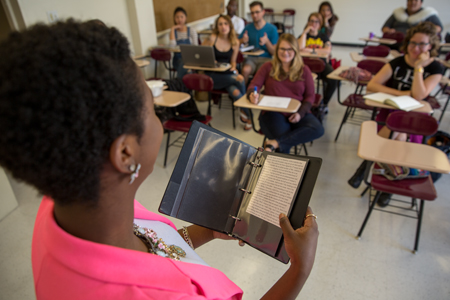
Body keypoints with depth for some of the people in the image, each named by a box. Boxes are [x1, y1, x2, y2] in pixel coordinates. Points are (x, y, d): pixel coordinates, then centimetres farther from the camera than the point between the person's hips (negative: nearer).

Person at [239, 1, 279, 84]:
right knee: (246, 70, -33)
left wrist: (267, 42, -19)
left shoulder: (272, 29, 2)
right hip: (251, 58, 2)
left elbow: (274, 52, 0)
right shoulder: (248, 27, 10)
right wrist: (243, 41, -8)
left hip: (266, 58, -2)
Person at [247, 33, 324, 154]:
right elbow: (254, 85, 3)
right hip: (272, 113, -3)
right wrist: (253, 94, -23)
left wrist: (300, 113, -11)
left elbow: (310, 96, 9)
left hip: (296, 113, 3)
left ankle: (274, 143, -35)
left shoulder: (304, 70, 14)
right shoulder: (268, 67, 12)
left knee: (318, 129, -30)